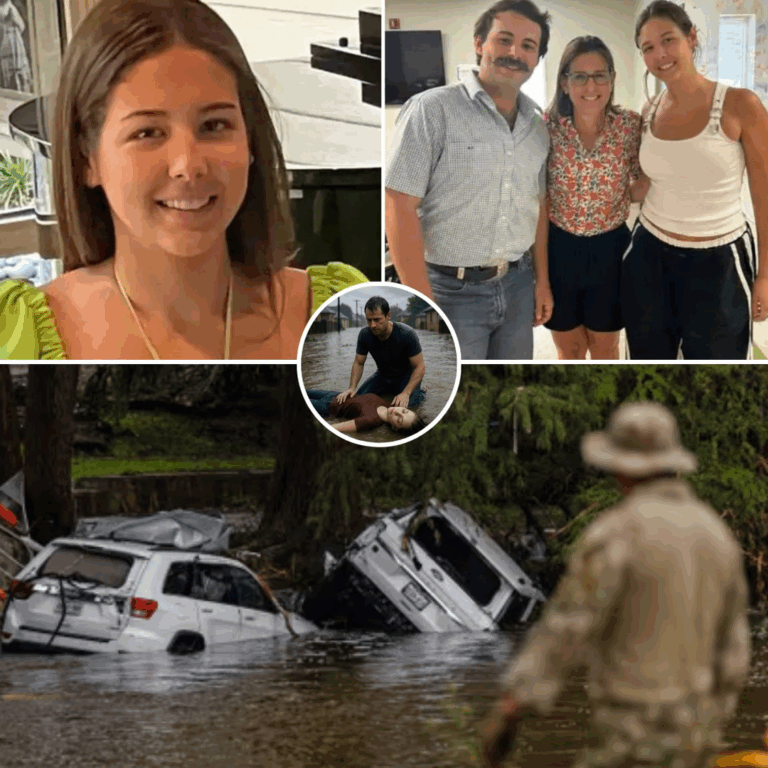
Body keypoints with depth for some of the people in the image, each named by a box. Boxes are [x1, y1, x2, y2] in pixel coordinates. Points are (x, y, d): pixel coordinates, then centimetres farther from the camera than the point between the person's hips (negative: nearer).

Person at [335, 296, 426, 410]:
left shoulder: (407, 334, -33)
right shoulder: (364, 334, -21)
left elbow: (419, 367, -27)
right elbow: (358, 363, -7)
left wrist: (406, 393, -39)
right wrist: (352, 388, -24)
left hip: (405, 376, -4)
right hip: (383, 375, 4)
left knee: (403, 405, -29)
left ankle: (419, 394, 6)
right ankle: (390, 391, 14)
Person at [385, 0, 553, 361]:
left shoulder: (537, 125, 8)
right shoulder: (431, 110, -11)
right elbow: (400, 209, -15)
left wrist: (542, 280, 15)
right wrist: (423, 307, -17)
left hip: (517, 286, 6)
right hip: (452, 290, -6)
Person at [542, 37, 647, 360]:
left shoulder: (631, 126, -11)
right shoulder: (546, 128, -12)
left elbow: (637, 192, -1)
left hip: (610, 249, 0)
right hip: (559, 248, 0)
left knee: (605, 348, 18)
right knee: (569, 350, 17)